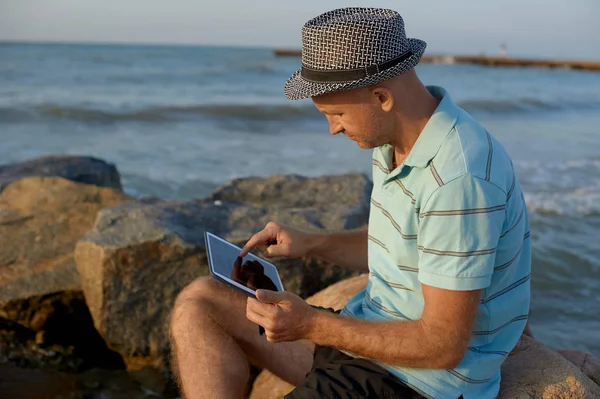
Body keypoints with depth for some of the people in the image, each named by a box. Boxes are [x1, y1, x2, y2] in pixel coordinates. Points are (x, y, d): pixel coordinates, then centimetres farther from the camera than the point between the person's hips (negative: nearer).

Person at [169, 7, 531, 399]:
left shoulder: (458, 181, -27)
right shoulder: (395, 141, 3)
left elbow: (444, 346, -24)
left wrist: (313, 325, -24)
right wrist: (311, 243, 3)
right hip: (372, 332, 10)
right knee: (198, 303, 2)